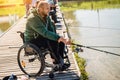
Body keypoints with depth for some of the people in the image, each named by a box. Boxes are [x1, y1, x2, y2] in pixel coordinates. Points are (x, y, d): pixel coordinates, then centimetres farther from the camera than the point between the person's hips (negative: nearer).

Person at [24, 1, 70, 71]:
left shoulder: (46, 16, 3)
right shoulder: (33, 18, -25)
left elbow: (51, 30, -2)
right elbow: (44, 32, -34)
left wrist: (60, 38, -20)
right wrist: (57, 37, -40)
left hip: (41, 37, 8)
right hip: (32, 41, -8)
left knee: (61, 42, -10)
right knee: (52, 41, -31)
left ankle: (60, 62, -4)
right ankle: (55, 60, -15)